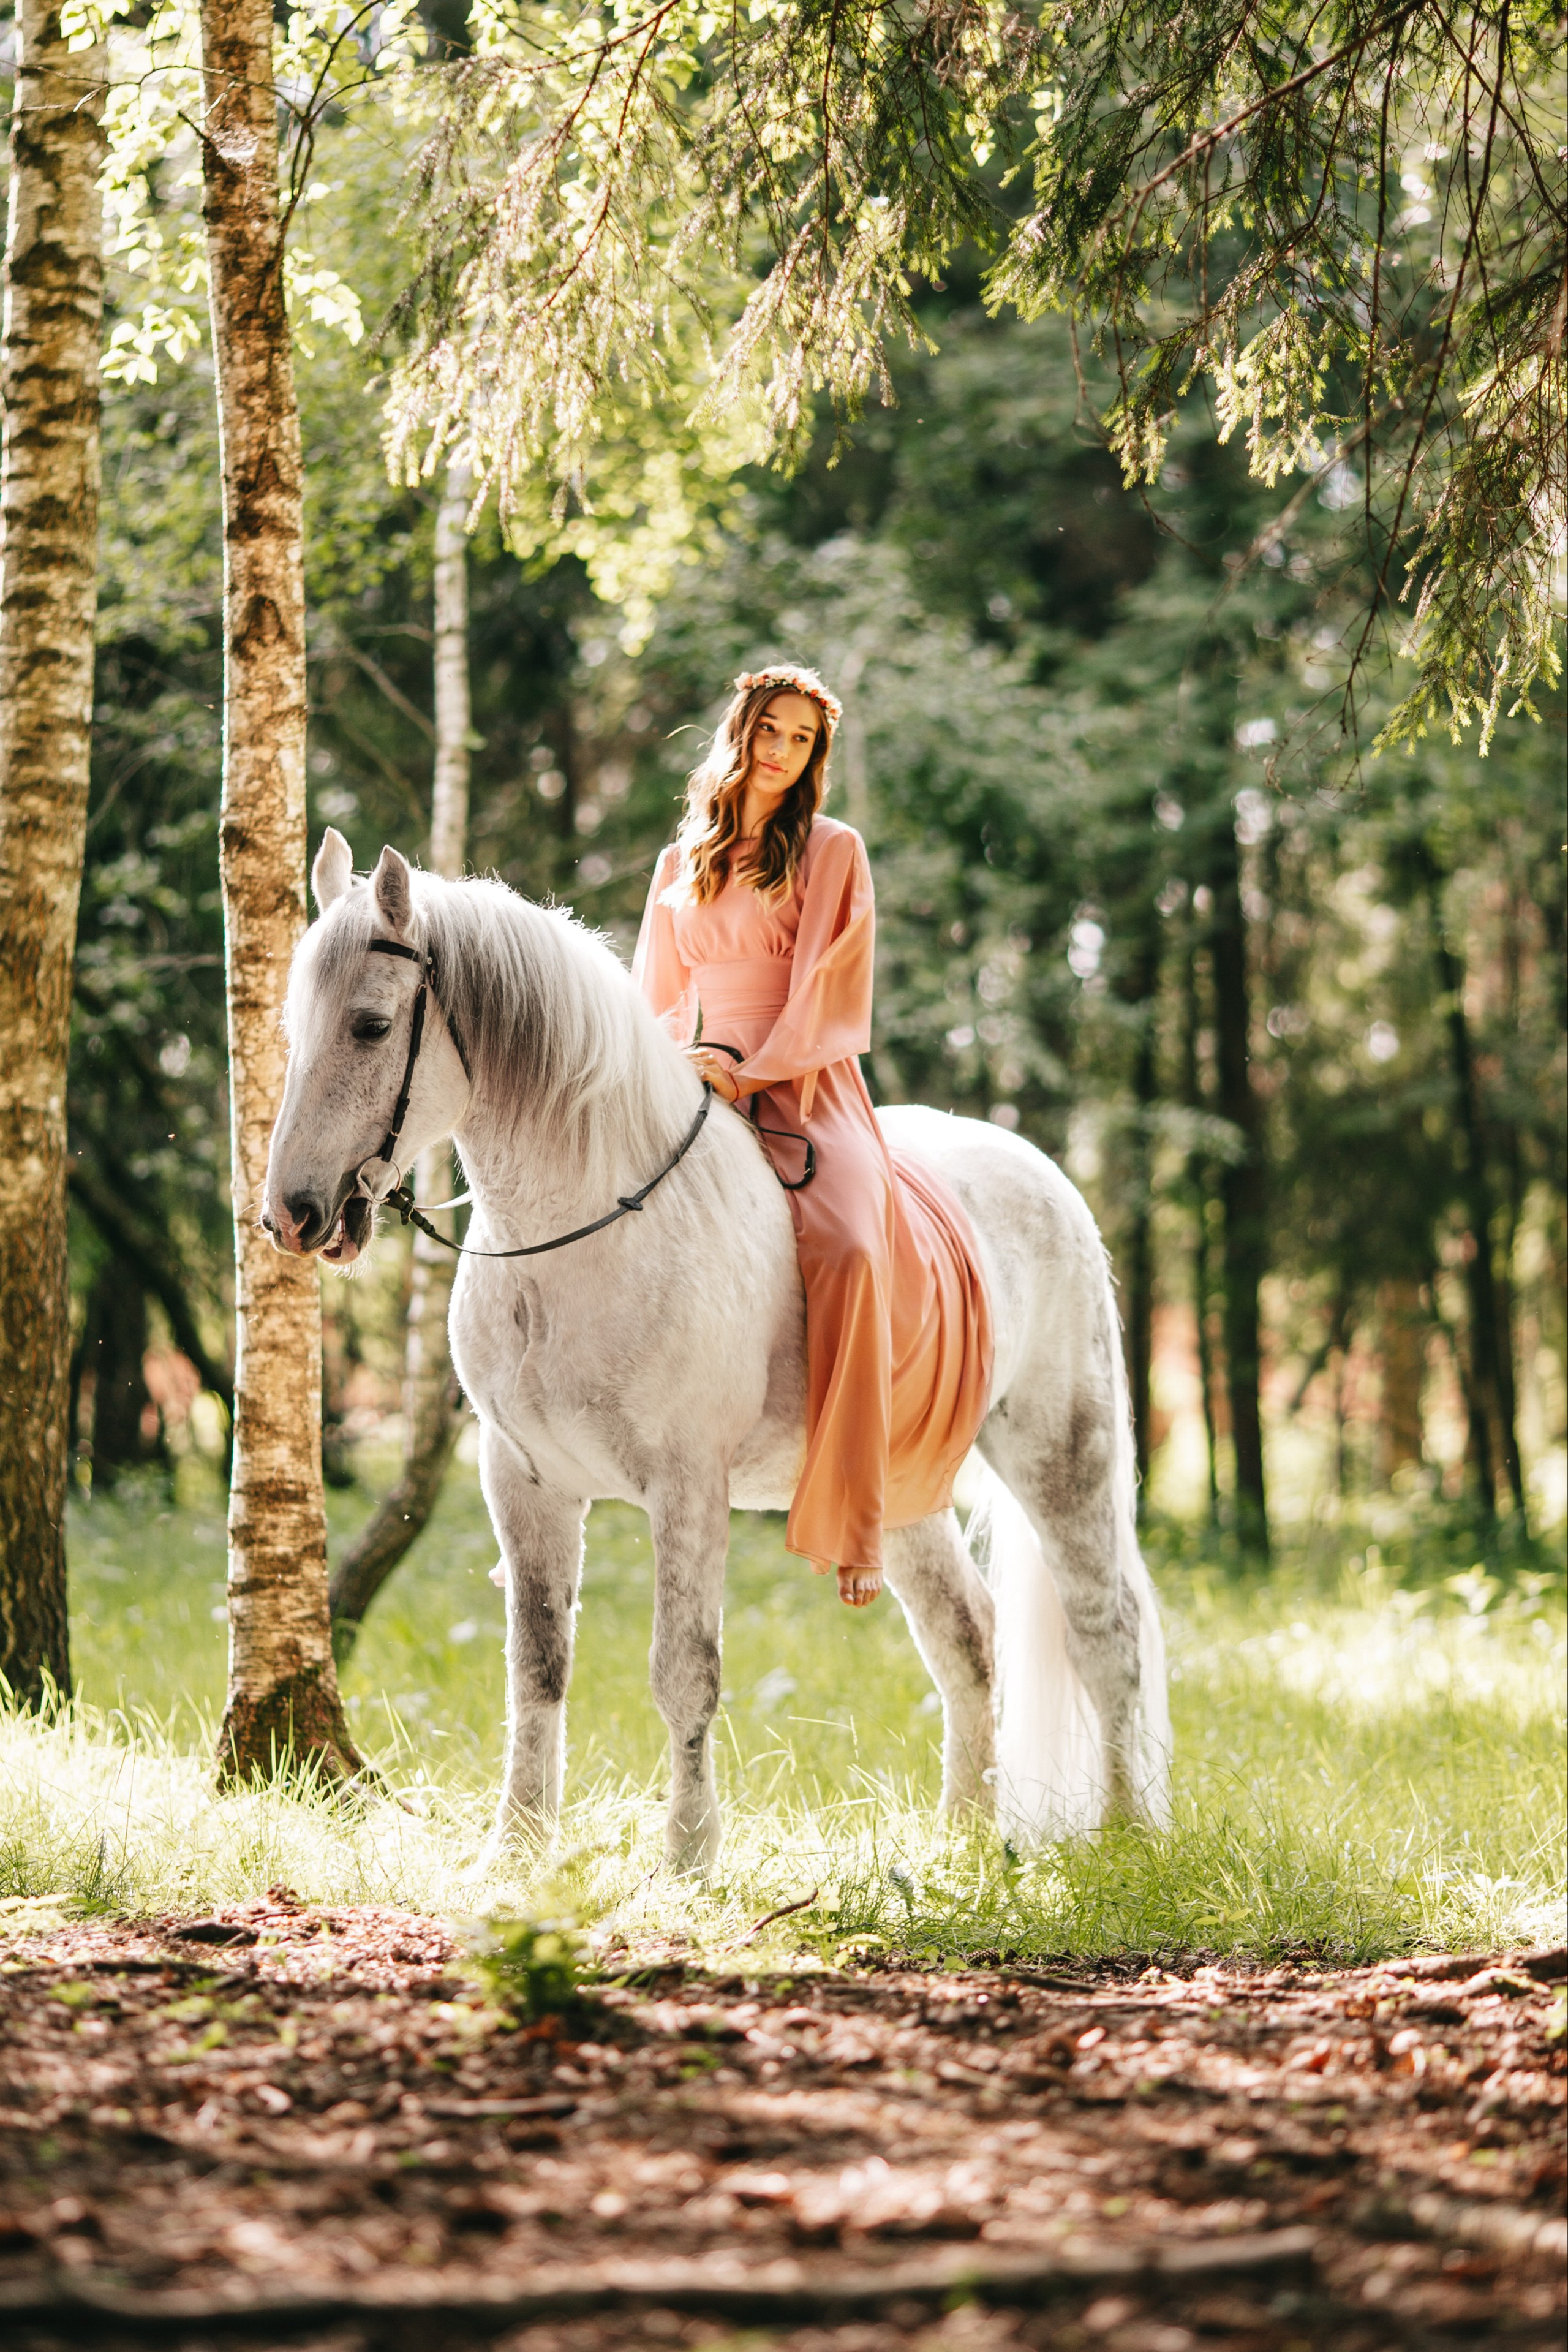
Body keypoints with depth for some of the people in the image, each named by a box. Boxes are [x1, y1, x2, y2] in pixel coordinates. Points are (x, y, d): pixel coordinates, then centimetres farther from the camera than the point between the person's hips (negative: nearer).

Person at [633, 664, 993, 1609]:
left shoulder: (833, 852, 7)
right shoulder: (683, 865, 20)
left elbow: (829, 993, -2)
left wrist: (751, 1070, -14)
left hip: (802, 1091, -4)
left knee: (847, 1252, -33)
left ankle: (854, 1523, -32)